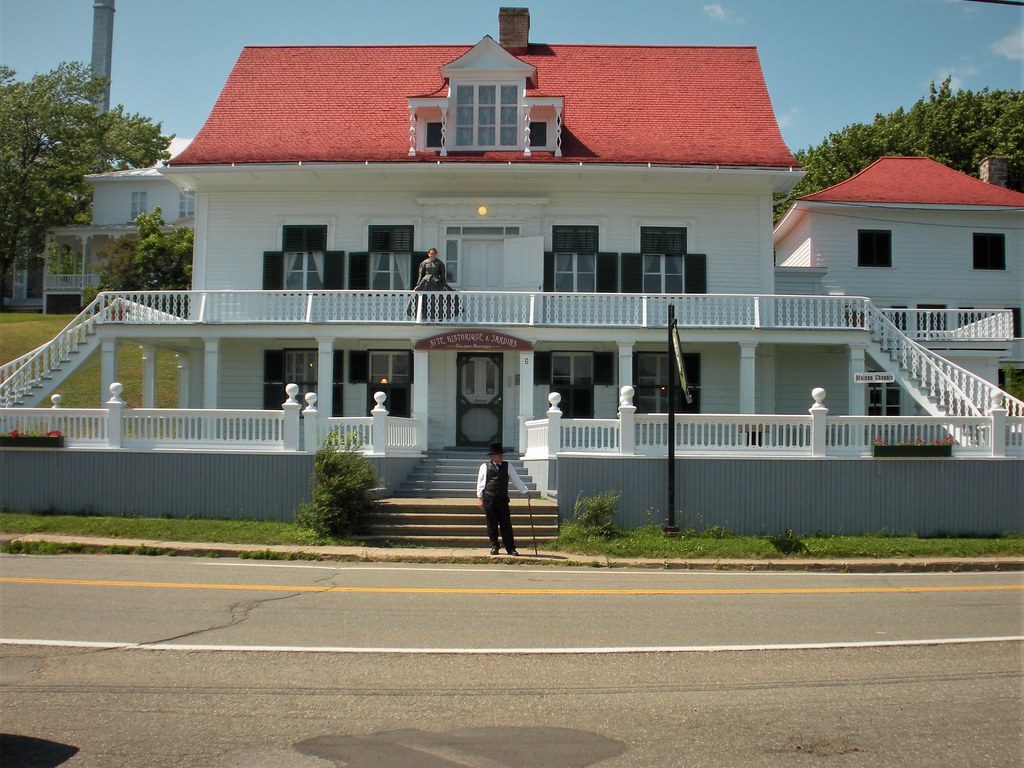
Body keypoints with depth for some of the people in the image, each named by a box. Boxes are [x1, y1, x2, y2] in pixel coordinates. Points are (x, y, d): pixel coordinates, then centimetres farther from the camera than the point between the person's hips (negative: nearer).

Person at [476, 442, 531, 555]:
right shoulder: (485, 466, 4)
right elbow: (480, 482, 5)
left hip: (503, 499, 2)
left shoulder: (507, 466, 11)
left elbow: (516, 480, 11)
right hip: (489, 499, -2)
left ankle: (510, 548, 2)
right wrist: (479, 498, 0)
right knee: (492, 525, 4)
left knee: (506, 524, -1)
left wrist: (526, 491, 4)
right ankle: (494, 547, 16)